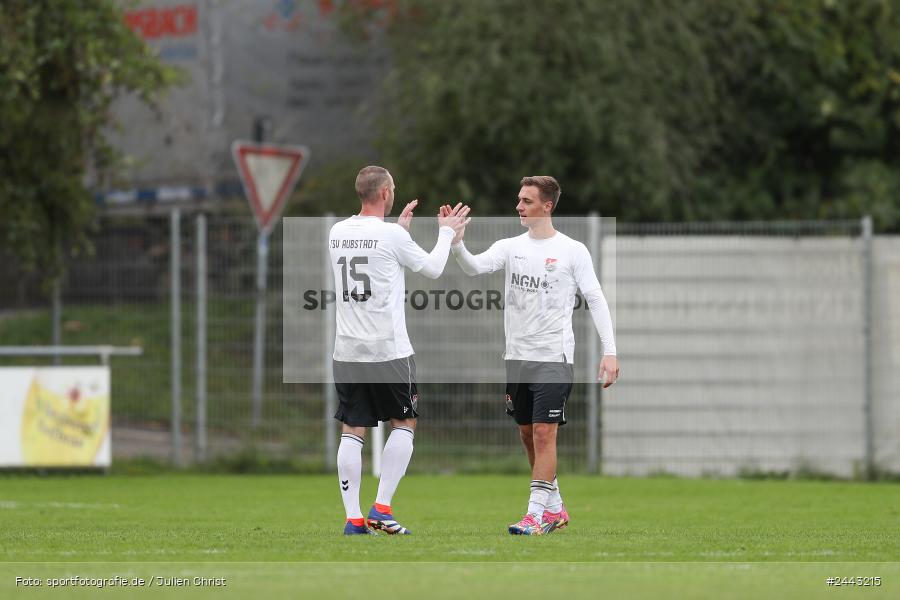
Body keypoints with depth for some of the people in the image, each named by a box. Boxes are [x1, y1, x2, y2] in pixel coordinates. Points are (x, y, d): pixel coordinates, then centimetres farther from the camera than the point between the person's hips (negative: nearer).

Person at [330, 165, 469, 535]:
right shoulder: (391, 236, -12)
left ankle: (353, 517, 1)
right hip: (388, 350, -5)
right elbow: (432, 268, 3)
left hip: (347, 352, 5)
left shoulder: (338, 233, 6)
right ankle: (382, 507, 0)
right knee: (403, 424, 9)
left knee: (352, 431, 6)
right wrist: (447, 232, 19)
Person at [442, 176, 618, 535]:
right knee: (528, 435, 10)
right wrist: (456, 243, -28)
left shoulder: (572, 250, -4)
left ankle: (536, 514, -13)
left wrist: (610, 351, -10)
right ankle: (555, 508, 23)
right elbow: (475, 267, -8)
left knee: (544, 433, -11)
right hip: (517, 356, 5)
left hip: (553, 357, -5)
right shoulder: (510, 247, 8)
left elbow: (596, 300, -3)